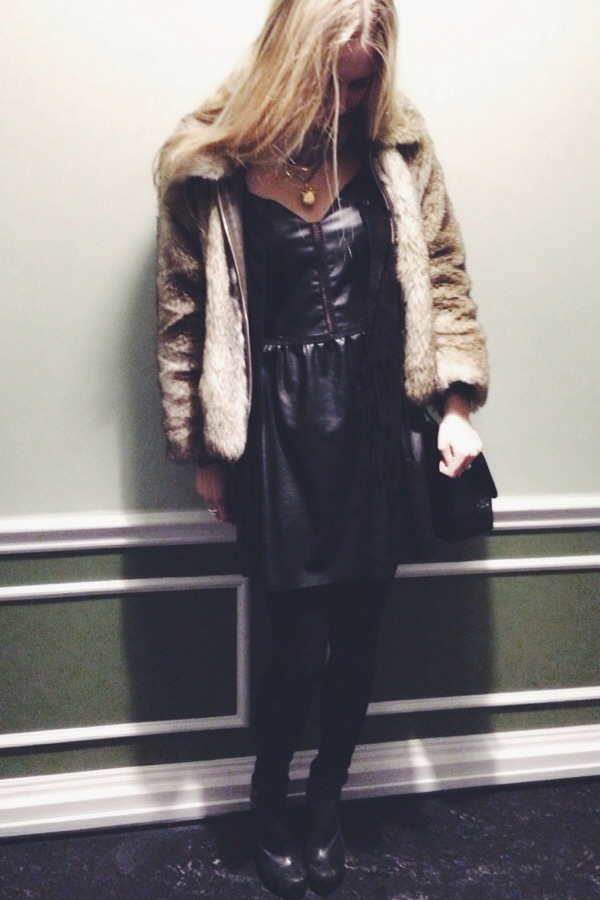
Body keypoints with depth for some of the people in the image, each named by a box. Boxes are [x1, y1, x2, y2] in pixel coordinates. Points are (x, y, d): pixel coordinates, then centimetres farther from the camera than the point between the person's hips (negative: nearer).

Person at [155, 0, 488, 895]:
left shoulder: (396, 145, 2)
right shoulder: (209, 164, -5)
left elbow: (440, 273, 8)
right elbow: (183, 315, 0)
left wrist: (456, 402, 0)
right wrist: (204, 451, 2)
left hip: (372, 415, 3)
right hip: (277, 422, -2)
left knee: (358, 636, 10)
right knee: (303, 645, -1)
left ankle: (327, 803, 36)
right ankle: (269, 801, 31)